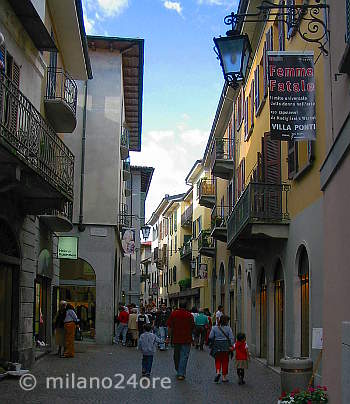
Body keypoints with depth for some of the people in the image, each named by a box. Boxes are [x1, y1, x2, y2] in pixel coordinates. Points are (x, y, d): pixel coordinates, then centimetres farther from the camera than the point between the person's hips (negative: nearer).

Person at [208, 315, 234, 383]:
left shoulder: (214, 328, -1)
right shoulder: (228, 328, -4)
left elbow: (210, 337, -3)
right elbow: (231, 338, -10)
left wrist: (212, 344, 11)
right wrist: (231, 346, -8)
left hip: (217, 347, 1)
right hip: (226, 347, -1)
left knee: (218, 360, 13)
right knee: (225, 361, 10)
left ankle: (218, 372, -11)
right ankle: (224, 377, 12)